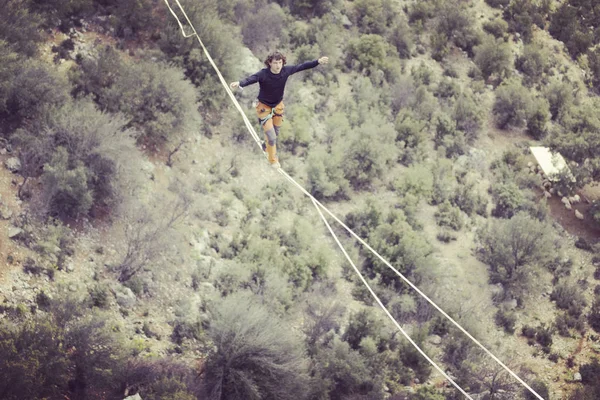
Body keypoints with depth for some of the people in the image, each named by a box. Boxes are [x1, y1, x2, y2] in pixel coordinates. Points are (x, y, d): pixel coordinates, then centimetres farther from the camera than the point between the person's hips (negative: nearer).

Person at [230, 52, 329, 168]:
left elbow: (302, 66, -8)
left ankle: (267, 146, 56)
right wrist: (239, 83, -70)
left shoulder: (286, 71, -19)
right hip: (264, 108, -5)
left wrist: (318, 61, -7)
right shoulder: (263, 74, -32)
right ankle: (273, 160, 22)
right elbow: (250, 79, -49)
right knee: (272, 137, -4)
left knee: (276, 133, 22)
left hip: (278, 106, 5)